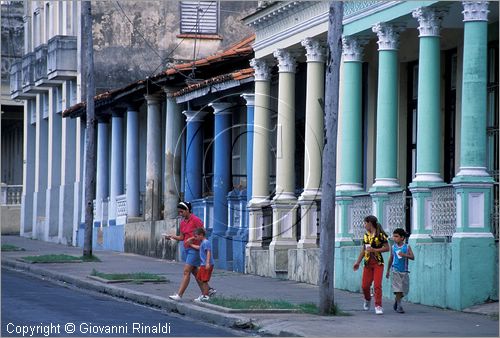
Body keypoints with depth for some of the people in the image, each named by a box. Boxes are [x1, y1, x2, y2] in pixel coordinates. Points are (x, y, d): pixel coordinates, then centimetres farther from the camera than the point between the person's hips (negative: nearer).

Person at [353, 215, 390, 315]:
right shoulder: (366, 235, 11)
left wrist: (374, 250, -16)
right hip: (368, 263, 6)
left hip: (378, 263, -5)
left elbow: (387, 248, -9)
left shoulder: (380, 235, -8)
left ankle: (378, 306, -5)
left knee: (377, 285, -10)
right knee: (364, 285, 4)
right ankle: (367, 300, 31)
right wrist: (357, 262, 18)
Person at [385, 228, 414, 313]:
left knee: (404, 290, 5)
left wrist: (404, 255, -25)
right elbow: (391, 259, 16)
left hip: (404, 271, 0)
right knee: (398, 288, -9)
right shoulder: (393, 247, 6)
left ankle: (396, 301, 30)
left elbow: (412, 257, -8)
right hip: (395, 270, 0)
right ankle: (399, 306, -5)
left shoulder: (407, 247, 0)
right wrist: (388, 271, 19)